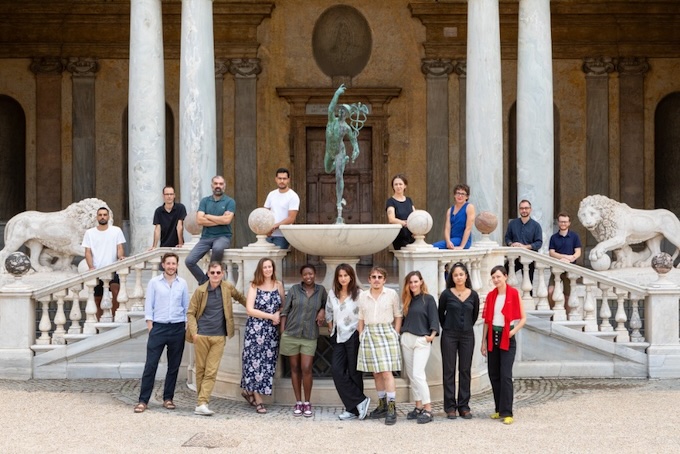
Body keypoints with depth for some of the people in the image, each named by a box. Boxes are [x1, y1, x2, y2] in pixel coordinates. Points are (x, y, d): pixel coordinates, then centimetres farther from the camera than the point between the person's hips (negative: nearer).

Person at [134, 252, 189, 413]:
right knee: (150, 365, -5)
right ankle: (143, 400, -1)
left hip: (177, 328, 2)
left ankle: (168, 398, 17)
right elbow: (149, 305, 2)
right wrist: (150, 326, -4)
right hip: (158, 327, -2)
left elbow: (186, 306, 10)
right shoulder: (154, 282, 2)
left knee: (174, 366, 7)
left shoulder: (182, 284, 7)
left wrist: (187, 326, 4)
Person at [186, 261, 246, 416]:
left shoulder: (228, 288, 2)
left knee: (211, 372, -7)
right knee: (200, 369, 6)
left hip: (219, 337, 1)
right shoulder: (200, 290, -2)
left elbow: (240, 297, 24)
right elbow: (191, 313, 1)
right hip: (201, 336, -1)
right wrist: (193, 332, -10)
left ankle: (201, 404, -10)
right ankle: (201, 402, 16)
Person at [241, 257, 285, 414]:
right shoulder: (254, 286, -2)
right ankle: (258, 400, 2)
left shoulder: (278, 285, 8)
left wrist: (278, 314, -9)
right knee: (255, 360, -4)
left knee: (268, 361, 2)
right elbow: (250, 310, -8)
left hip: (272, 330, 3)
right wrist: (271, 316, -11)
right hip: (255, 329, -3)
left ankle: (249, 390, 20)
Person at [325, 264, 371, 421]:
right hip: (338, 337, 6)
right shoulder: (332, 294, 8)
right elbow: (329, 313, 20)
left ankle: (353, 409, 10)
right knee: (336, 371, -5)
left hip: (353, 336, -6)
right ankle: (360, 401, -1)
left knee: (354, 372, 0)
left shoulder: (358, 294, -10)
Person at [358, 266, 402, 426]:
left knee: (387, 372, -11)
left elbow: (398, 316, 5)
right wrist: (361, 336, 8)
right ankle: (382, 406, 18)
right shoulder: (363, 296, 9)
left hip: (386, 333, -4)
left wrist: (395, 335, -1)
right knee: (376, 373, 8)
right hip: (369, 334, 4)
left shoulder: (392, 294, 1)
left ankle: (391, 409, -10)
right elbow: (361, 319, 14)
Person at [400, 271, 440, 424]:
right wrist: (400, 332, 9)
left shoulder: (428, 299, -2)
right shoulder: (407, 299, 13)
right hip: (406, 339, 6)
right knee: (411, 375, 7)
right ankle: (418, 407, 15)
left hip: (422, 340, -6)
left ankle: (428, 410, -12)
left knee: (418, 374, -15)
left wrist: (432, 334, -22)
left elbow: (434, 318, -9)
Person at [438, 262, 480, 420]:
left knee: (465, 371, 5)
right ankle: (450, 407, 7)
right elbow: (441, 314, 9)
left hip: (467, 335, 2)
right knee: (449, 371, 1)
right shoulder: (446, 294, -3)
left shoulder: (473, 295, 2)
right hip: (449, 336, -2)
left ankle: (464, 406, 12)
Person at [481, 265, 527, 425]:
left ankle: (507, 412, -7)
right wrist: (483, 341, 7)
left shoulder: (514, 293, -6)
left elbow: (523, 318, -3)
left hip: (507, 338, -5)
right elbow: (487, 320, 10)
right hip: (492, 337, 5)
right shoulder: (490, 296, 7)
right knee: (493, 375, 7)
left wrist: (513, 331, -17)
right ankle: (499, 409, 18)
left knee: (505, 376, -10)